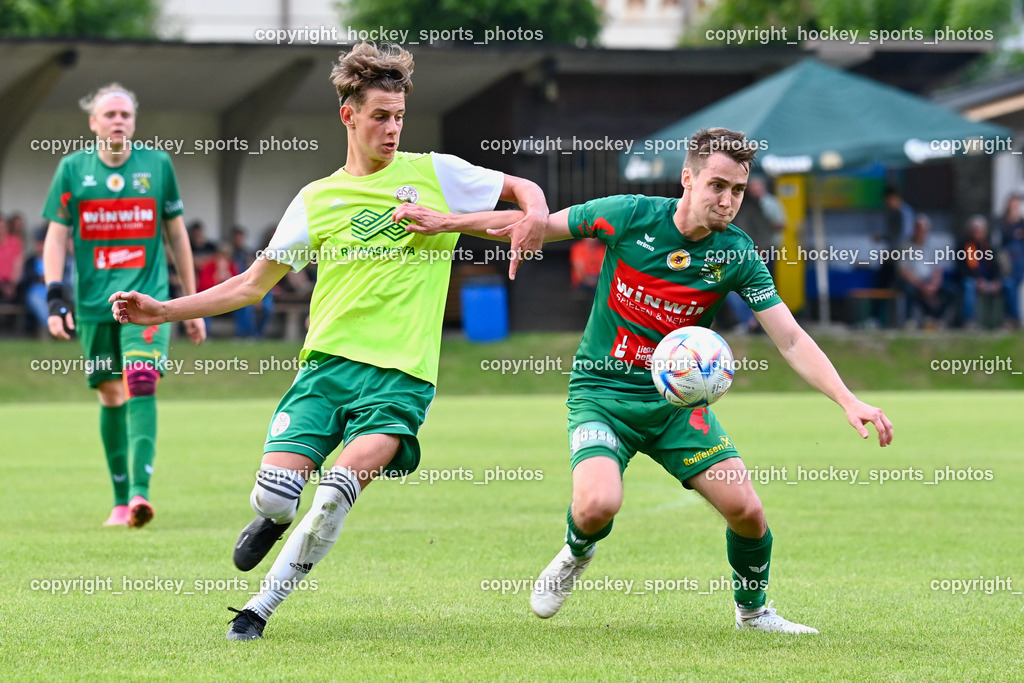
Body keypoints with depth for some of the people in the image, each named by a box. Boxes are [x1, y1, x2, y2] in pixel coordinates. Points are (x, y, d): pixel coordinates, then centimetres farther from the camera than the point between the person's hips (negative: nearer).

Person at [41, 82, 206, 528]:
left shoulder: (157, 165, 5)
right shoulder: (72, 168, 3)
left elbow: (177, 233, 12)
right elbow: (56, 236, 4)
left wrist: (192, 301, 13)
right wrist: (54, 297, -8)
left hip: (147, 295, -1)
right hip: (94, 303, 1)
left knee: (141, 385, -19)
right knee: (110, 396, 6)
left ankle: (139, 491, -27)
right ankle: (121, 500, 18)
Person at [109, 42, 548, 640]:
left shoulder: (435, 173, 8)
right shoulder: (316, 200, 13)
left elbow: (523, 189, 13)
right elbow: (253, 285, 17)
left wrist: (534, 213, -12)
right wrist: (162, 310, 10)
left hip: (400, 374, -2)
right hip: (328, 361, 2)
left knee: (336, 495, -23)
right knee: (273, 495, -14)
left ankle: (262, 607, -4)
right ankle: (272, 522, 26)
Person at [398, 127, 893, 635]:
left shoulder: (737, 255, -9)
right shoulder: (629, 216, -12)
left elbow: (791, 340, -10)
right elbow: (537, 225, 0)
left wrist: (848, 401, -23)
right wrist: (446, 223, -1)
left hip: (677, 399, 2)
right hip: (601, 391, -2)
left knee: (745, 509, -10)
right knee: (598, 505, -27)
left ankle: (752, 610, 22)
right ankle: (576, 553, 13)